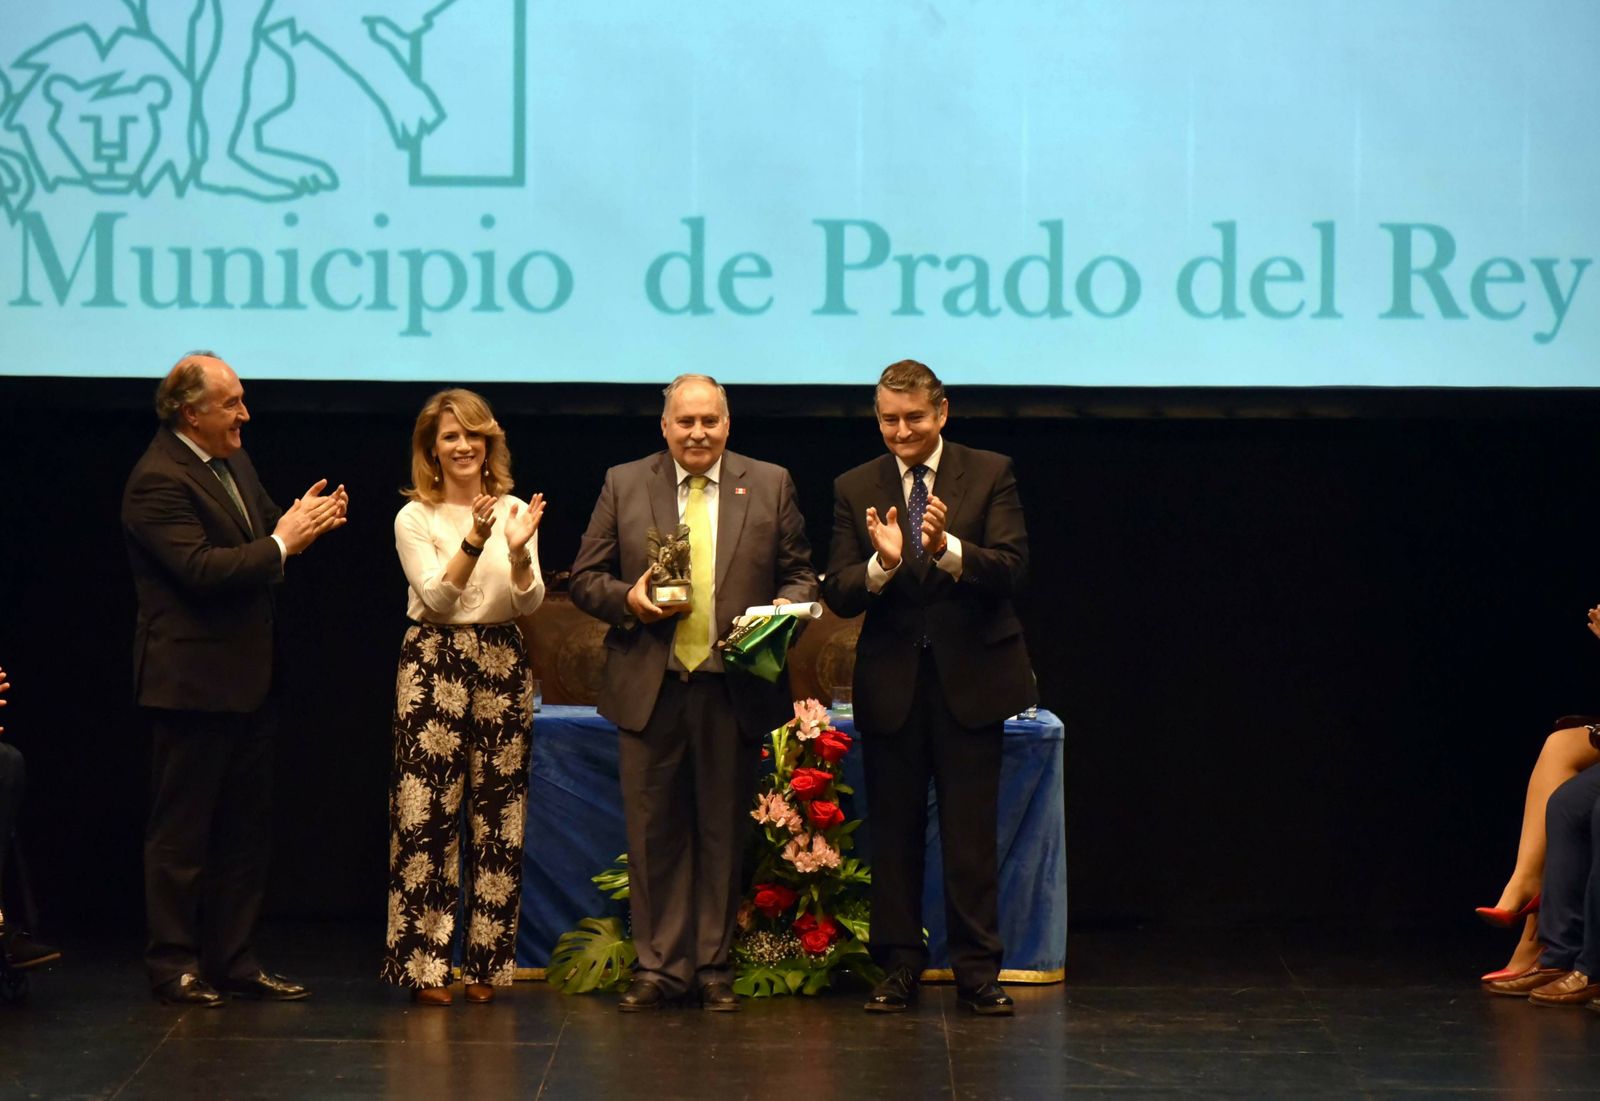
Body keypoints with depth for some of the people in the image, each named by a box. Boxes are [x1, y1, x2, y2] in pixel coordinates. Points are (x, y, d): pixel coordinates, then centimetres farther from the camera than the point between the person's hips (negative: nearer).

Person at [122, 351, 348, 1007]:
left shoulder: (233, 462, 12)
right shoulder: (159, 480, -17)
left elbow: (266, 533, 15)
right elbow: (202, 567, -26)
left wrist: (305, 522, -5)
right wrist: (282, 543, -21)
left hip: (246, 680, 9)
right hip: (193, 680, -9)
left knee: (245, 827, 13)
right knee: (182, 831, 1)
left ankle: (233, 959, 20)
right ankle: (173, 964, 9)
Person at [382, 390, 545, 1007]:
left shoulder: (514, 512, 9)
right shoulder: (415, 518, 1)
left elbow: (530, 603, 0)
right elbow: (436, 597, -11)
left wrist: (518, 550, -19)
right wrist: (474, 540, -24)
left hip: (502, 668, 3)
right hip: (434, 668, -3)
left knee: (497, 815, 3)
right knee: (428, 815, -6)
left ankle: (486, 963, 11)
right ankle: (424, 963, -1)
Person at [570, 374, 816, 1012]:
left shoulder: (770, 486, 8)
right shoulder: (624, 485, 8)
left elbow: (800, 573, 10)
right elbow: (586, 579, 9)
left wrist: (785, 609, -10)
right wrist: (626, 597, -11)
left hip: (733, 689, 0)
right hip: (650, 689, 0)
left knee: (723, 832, 6)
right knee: (654, 832, 3)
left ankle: (714, 967, 15)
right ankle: (659, 967, 12)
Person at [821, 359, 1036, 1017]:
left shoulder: (990, 475, 0)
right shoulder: (856, 490, 6)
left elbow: (1012, 570, -11)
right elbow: (838, 595, -1)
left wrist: (948, 549, -28)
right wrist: (881, 564, -21)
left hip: (970, 678, -2)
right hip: (891, 683, 2)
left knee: (971, 833, 1)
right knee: (893, 832, 6)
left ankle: (978, 970, 8)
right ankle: (899, 968, 14)